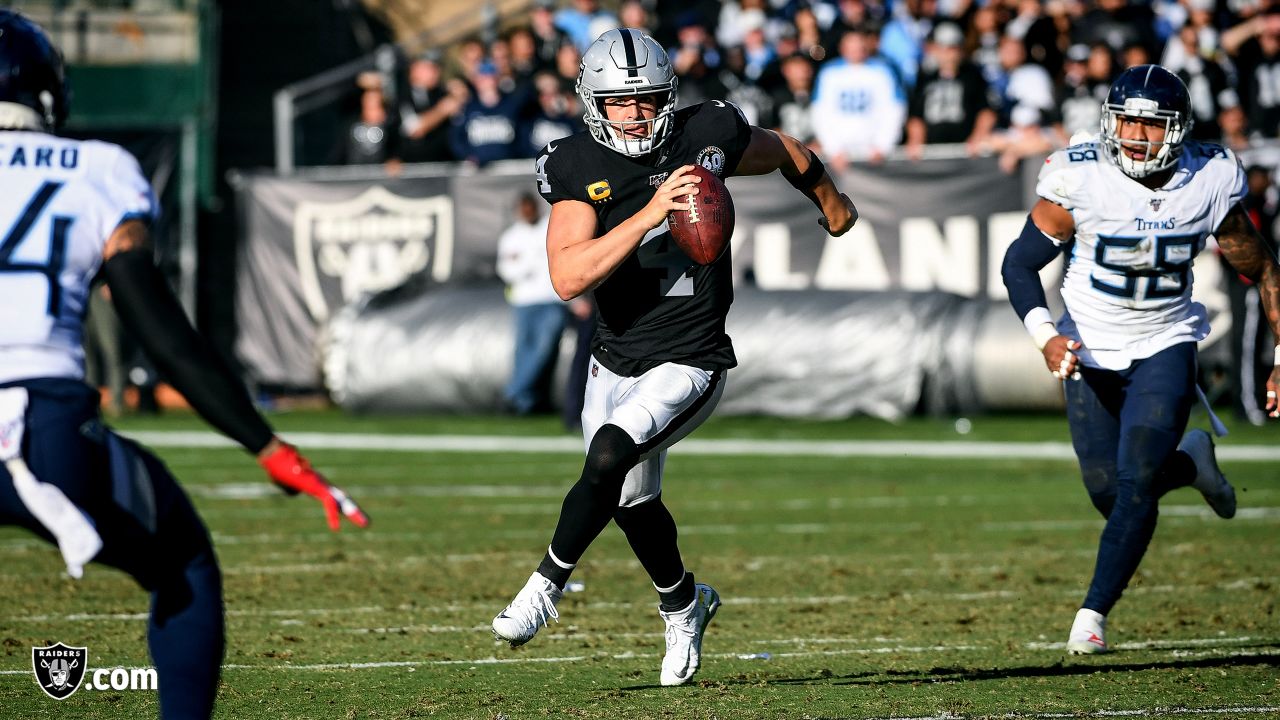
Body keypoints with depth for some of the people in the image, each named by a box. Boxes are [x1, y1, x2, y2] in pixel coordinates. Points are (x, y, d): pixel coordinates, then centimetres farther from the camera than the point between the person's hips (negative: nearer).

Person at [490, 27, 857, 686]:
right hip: (615, 362, 4)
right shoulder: (577, 169, -12)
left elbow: (787, 155, 10)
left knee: (609, 455, -26)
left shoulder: (707, 137, -12)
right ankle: (684, 606, 46)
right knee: (634, 501, 19)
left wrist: (831, 202, 29)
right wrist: (650, 214, -33)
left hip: (688, 365, -4)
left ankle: (546, 586, -9)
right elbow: (568, 278, -26)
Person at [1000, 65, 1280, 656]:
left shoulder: (1209, 182, -13)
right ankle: (1188, 462, 35)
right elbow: (1020, 263, -8)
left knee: (1136, 483, -15)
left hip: (1165, 346, 0)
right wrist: (1045, 335, -24)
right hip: (1092, 350, 0)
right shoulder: (1079, 180, -18)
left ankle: (1094, 614, -3)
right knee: (1109, 493, 2)